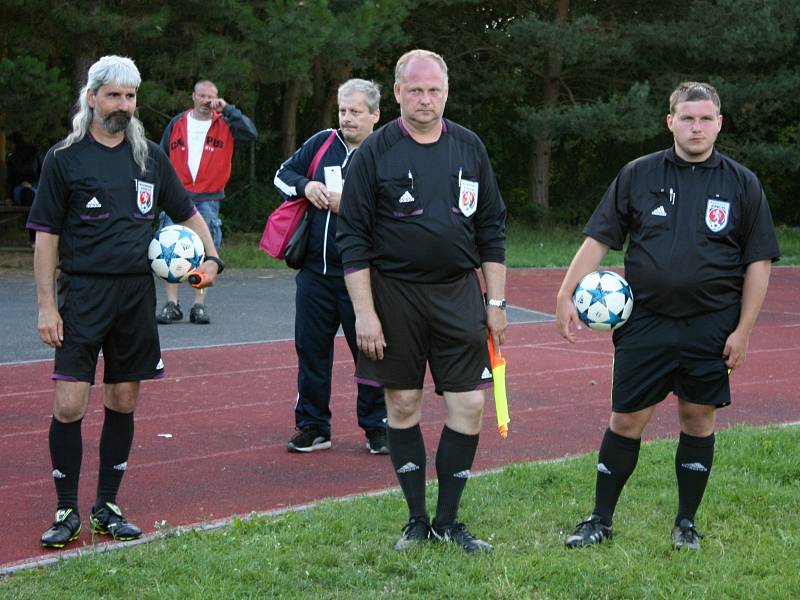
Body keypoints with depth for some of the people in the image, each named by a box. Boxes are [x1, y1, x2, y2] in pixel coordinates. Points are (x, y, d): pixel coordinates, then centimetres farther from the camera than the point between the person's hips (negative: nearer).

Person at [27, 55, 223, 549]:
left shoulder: (151, 157, 10)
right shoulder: (65, 158, 0)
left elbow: (189, 215, 20)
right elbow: (47, 236, -1)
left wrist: (211, 258, 2)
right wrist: (46, 305, -8)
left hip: (137, 293, 4)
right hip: (83, 291, -4)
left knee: (124, 402, 8)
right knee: (69, 404, -9)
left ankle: (108, 507, 19)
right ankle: (67, 511, 4)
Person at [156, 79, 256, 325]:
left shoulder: (224, 125, 5)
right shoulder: (177, 124, 9)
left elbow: (250, 133, -13)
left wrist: (227, 110, -14)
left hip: (208, 200, -1)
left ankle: (199, 305, 6)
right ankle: (171, 304, 2)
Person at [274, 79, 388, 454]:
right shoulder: (322, 143, 8)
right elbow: (283, 174, 18)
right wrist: (305, 186, -3)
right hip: (316, 272, 4)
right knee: (311, 350, 9)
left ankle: (377, 427, 16)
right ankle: (312, 427, 21)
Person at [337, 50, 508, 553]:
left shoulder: (470, 148, 6)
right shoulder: (376, 151, -3)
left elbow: (492, 229, 12)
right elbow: (353, 237, -4)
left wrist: (496, 302, 6)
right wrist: (365, 312, -10)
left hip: (458, 291, 2)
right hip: (394, 292, -2)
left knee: (469, 404, -3)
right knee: (403, 404, 4)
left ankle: (449, 521, 10)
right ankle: (417, 520, 16)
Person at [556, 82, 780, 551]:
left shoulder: (742, 184, 3)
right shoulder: (638, 175, 4)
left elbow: (758, 262, 3)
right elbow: (599, 239, 4)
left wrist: (743, 330, -3)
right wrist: (566, 295, -6)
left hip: (712, 327, 0)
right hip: (646, 323, 0)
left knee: (699, 420, 7)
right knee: (626, 422, 2)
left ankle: (687, 522, 22)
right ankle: (601, 520, 15)